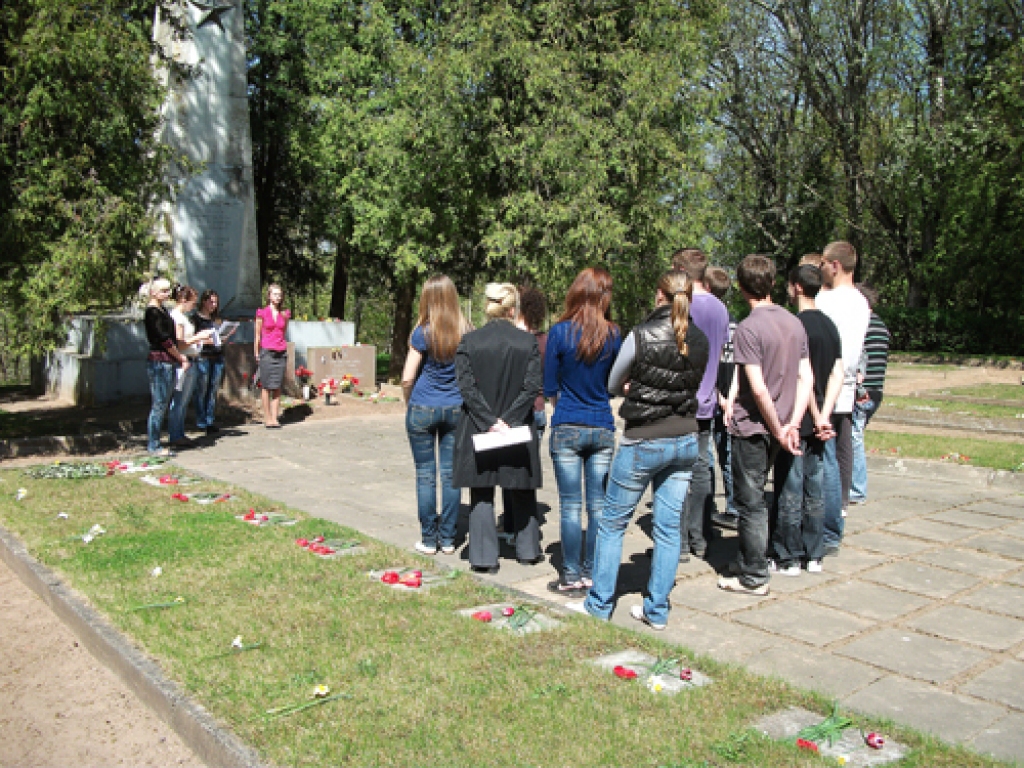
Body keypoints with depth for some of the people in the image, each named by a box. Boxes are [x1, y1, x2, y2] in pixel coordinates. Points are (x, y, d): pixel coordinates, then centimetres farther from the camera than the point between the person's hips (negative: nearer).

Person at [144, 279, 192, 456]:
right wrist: (181, 358, -7)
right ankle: (153, 446, 0)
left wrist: (179, 358, 8)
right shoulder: (152, 312, -11)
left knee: (162, 404, 11)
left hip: (169, 362, 10)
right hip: (159, 362, -9)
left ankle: (154, 442, 16)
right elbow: (164, 340, -16)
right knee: (159, 404, -6)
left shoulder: (162, 311, 18)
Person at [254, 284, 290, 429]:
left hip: (281, 353, 3)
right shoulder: (262, 313, 0)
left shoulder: (285, 314, 9)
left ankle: (275, 418, 6)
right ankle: (267, 418, 4)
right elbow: (257, 335, 4)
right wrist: (257, 353, 3)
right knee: (267, 386, -1)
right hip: (267, 352, -3)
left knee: (277, 387, 3)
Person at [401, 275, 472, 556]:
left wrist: (410, 402, 9)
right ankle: (448, 538, 15)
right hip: (456, 409, 3)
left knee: (425, 475, 6)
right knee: (451, 474, 9)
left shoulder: (423, 333, -10)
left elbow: (407, 379, -8)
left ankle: (429, 540, 12)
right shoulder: (466, 333, -1)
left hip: (423, 409, -3)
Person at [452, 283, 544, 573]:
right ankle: (527, 549, 29)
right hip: (518, 428, 1)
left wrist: (490, 422, -11)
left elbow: (467, 386, -11)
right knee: (522, 492, 17)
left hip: (478, 429, -1)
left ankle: (485, 557, 11)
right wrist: (508, 419, -11)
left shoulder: (469, 341, -5)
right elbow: (533, 387, -10)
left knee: (482, 494, 9)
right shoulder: (528, 342, -4)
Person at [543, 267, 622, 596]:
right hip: (603, 429, 3)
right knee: (598, 505, 9)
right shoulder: (614, 335, -2)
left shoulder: (560, 332, -8)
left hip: (567, 429, -2)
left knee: (571, 506, 3)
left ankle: (572, 577, 10)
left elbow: (550, 388, -1)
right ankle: (593, 574, 17)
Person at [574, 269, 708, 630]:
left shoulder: (640, 336, -14)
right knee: (669, 527, 10)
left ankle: (599, 605, 14)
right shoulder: (700, 341, 1)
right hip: (685, 441, 5)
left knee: (612, 523, 7)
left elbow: (613, 386, -2)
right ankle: (657, 610, 17)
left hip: (643, 442, -5)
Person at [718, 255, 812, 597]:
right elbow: (806, 377, 2)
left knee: (750, 501, 3)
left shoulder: (749, 327, -17)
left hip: (752, 426, -7)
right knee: (754, 497, 20)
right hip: (777, 427, 7)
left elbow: (758, 389, -22)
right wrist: (792, 424, -2)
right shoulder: (794, 323, 5)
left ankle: (754, 577, 12)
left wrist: (778, 429, -12)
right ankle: (746, 562, 31)